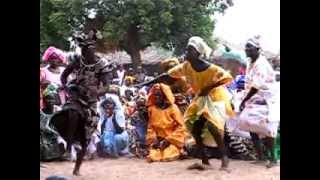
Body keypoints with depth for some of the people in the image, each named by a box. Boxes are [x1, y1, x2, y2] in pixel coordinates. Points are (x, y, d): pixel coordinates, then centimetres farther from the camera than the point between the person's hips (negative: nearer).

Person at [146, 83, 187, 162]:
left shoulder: (173, 108, -7)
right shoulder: (152, 109, 4)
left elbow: (181, 127, -8)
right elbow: (150, 126, 9)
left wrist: (168, 139, -13)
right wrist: (153, 139, -7)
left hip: (172, 141, -2)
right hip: (158, 140, 2)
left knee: (167, 156, -25)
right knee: (152, 156, -22)